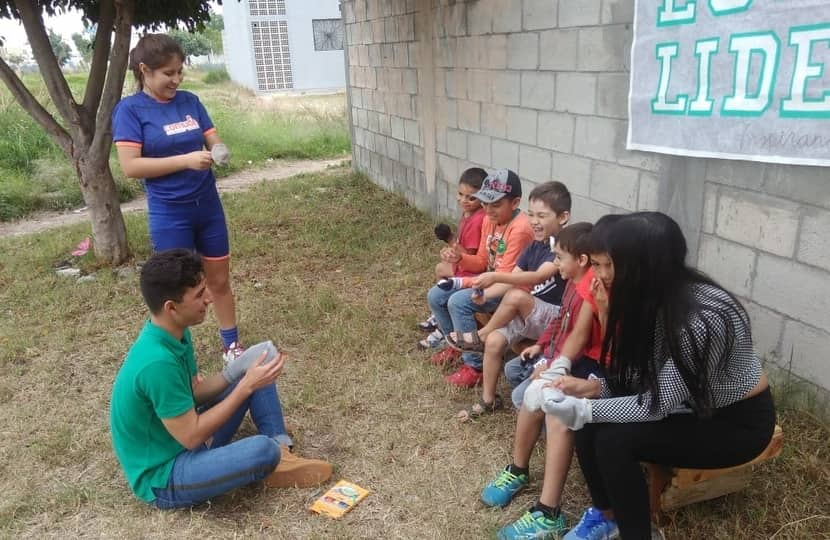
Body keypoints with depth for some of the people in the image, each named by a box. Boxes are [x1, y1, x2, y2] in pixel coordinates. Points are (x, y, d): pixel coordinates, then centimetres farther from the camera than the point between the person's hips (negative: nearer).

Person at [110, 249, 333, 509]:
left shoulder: (174, 334, -4)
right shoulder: (157, 363, -33)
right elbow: (191, 437, -26)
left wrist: (242, 373, -9)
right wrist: (246, 386, -23)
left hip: (183, 434, 9)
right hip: (162, 477, -9)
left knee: (260, 355, 2)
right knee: (263, 450, -36)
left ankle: (280, 451, -2)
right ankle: (274, 463, 1)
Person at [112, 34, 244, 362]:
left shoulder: (190, 101, 4)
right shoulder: (130, 109, -9)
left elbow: (213, 141, 9)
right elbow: (130, 166, -17)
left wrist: (219, 151, -15)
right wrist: (186, 160, -23)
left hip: (208, 206, 4)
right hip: (169, 215, -4)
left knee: (220, 280, 14)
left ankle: (232, 345, 30)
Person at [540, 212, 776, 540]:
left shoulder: (703, 318, -34)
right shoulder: (652, 298, -10)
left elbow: (658, 404, -28)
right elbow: (640, 376, -2)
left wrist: (585, 410, -28)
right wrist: (593, 388, -17)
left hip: (738, 422, -7)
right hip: (688, 402, 7)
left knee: (614, 439, -24)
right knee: (590, 421, -13)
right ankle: (606, 513, 10)